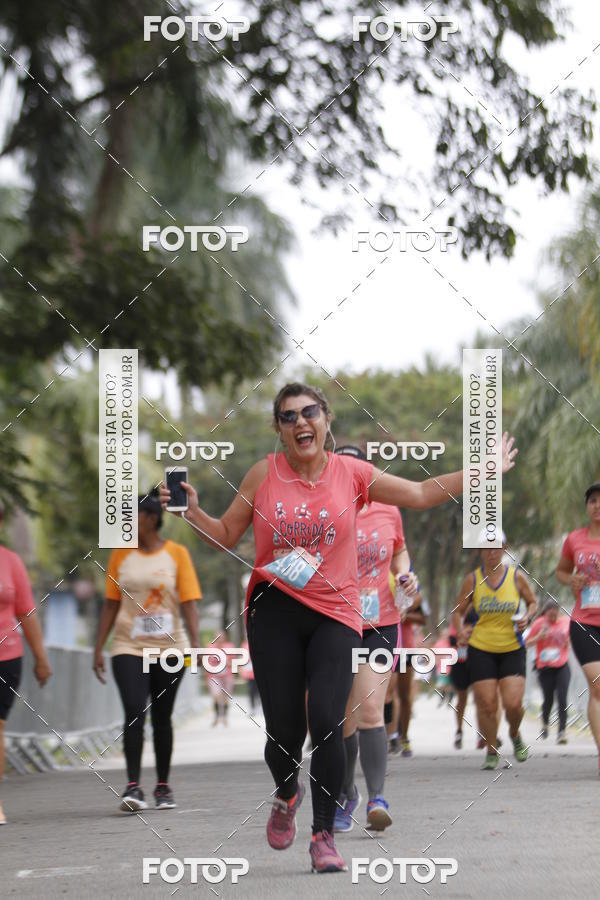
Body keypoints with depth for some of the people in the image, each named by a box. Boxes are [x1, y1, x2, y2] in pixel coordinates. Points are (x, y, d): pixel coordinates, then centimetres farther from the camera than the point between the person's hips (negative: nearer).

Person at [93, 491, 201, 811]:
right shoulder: (121, 554, 7)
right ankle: (133, 786, -17)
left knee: (161, 718, 7)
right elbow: (111, 604, 9)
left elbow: (188, 602, -3)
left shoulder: (176, 553, 0)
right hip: (129, 648, 1)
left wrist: (195, 644, -14)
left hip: (168, 647, 0)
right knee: (134, 713, -14)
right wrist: (98, 649, 4)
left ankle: (163, 787, 18)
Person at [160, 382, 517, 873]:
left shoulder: (350, 473, 2)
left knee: (326, 723, -15)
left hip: (335, 615, 0)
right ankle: (287, 795, 34)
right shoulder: (264, 474, 1)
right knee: (283, 730, -2)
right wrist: (192, 511, -8)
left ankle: (324, 835, 0)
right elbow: (227, 535, 10)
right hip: (274, 611, 0)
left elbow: (422, 493, 12)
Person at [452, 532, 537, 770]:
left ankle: (515, 734, 23)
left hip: (512, 649, 0)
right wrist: (461, 631, -12)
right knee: (486, 704, -6)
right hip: (481, 649, 0)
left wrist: (527, 617, -7)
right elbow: (458, 611, 8)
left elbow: (532, 602, 14)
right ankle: (491, 752, 14)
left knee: (513, 703, -10)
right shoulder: (472, 579, -1)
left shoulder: (516, 576, 0)